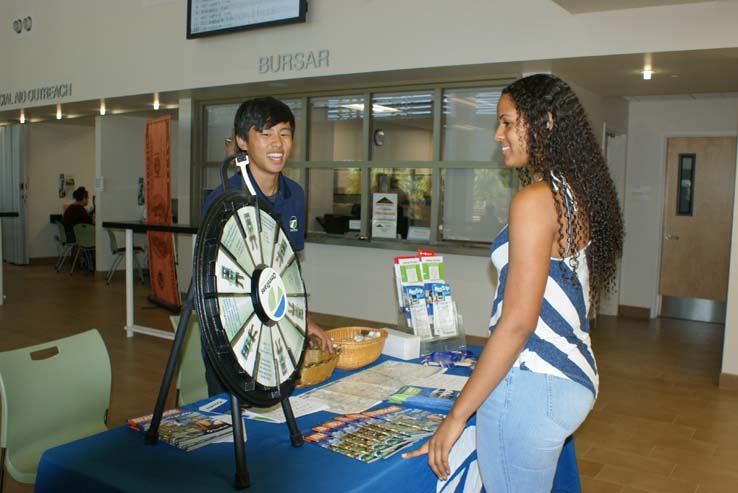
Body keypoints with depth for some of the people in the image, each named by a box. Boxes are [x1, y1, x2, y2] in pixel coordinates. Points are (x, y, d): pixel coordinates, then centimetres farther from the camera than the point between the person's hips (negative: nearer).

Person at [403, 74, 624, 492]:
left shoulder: (536, 200, -18)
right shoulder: (579, 195, 10)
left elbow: (518, 322, -22)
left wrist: (456, 416, -16)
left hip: (529, 383, -9)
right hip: (574, 379, 9)